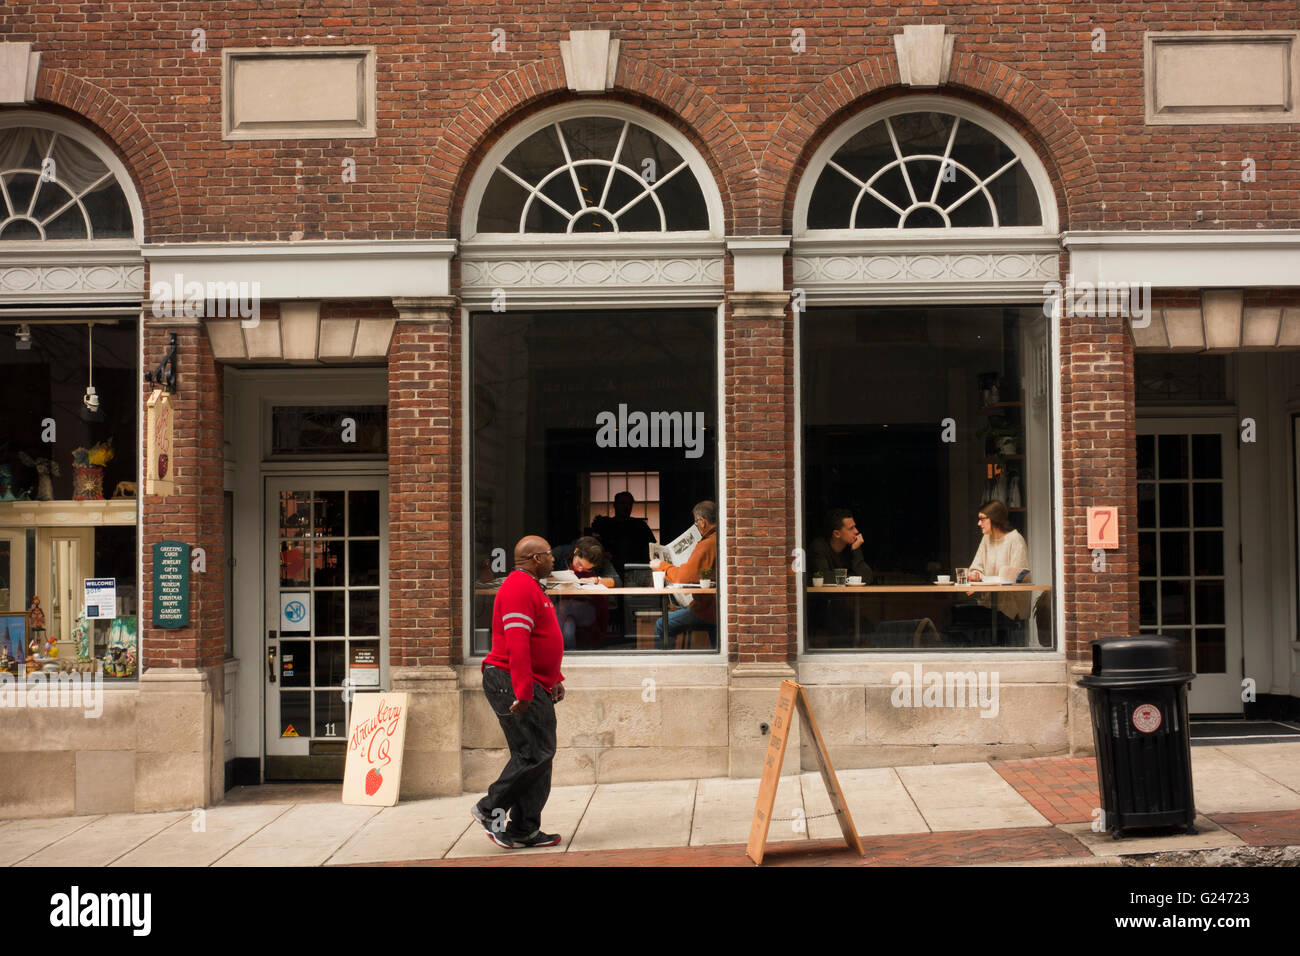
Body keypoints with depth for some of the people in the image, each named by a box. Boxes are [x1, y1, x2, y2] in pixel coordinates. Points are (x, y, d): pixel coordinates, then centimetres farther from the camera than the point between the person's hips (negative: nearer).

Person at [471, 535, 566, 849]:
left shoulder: (531, 588, 21)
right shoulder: (519, 588, -15)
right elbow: (517, 645, -24)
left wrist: (555, 679, 21)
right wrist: (523, 691, -28)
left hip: (534, 687, 11)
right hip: (511, 683, -11)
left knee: (538, 755, 9)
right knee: (534, 754, -10)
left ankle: (524, 831, 12)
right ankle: (491, 809, 2)